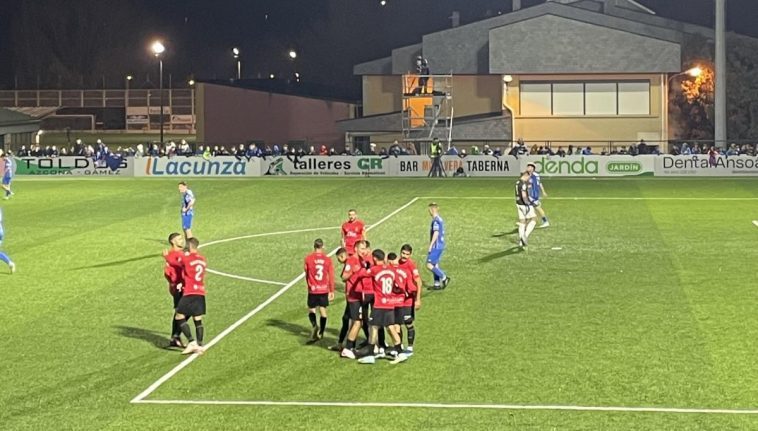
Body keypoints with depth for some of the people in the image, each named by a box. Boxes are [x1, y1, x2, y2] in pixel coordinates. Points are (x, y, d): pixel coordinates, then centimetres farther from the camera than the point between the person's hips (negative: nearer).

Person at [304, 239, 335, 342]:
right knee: (323, 311, 12)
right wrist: (332, 291, 9)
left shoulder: (308, 258, -6)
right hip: (324, 290, 2)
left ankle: (315, 326, -18)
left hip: (313, 290, -2)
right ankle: (321, 333, 17)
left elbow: (307, 274, 6)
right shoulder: (327, 259, -3)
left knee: (311, 310, 8)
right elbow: (331, 276, 0)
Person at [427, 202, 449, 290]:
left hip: (436, 246, -10)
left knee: (429, 265, -9)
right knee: (435, 265, 14)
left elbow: (436, 234, -22)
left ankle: (444, 277, -7)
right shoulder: (440, 220, 13)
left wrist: (430, 246, -18)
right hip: (440, 246, 10)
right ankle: (437, 284, 16)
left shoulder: (435, 220, -16)